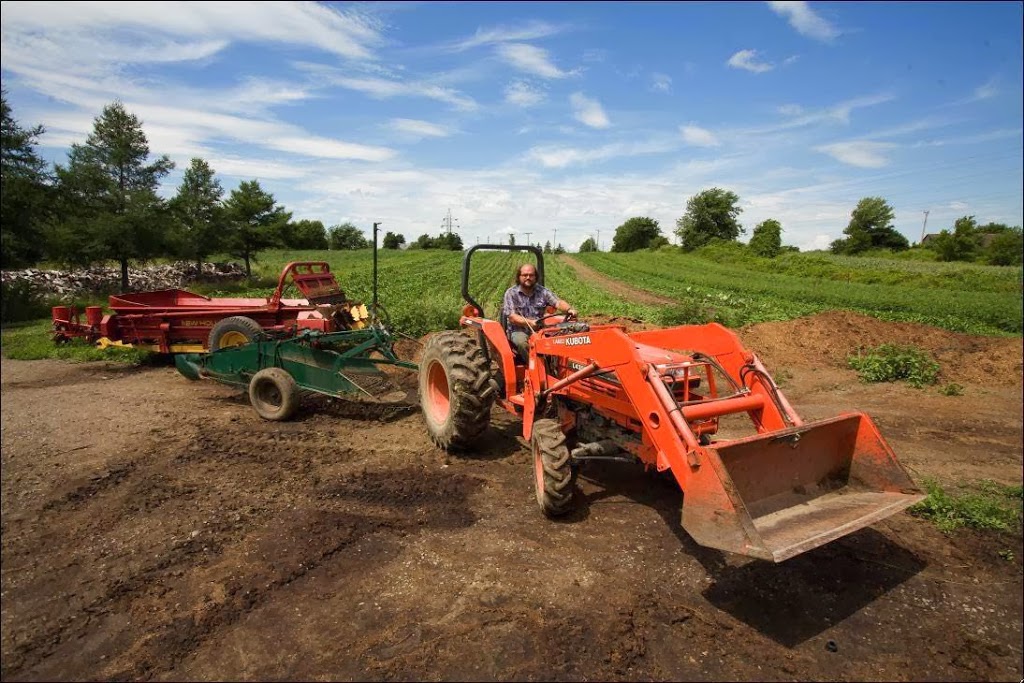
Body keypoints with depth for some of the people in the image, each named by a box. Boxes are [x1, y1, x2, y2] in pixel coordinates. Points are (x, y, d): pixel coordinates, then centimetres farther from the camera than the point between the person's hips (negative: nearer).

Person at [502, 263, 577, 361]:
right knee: (522, 342, -36)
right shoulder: (511, 293, -2)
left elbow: (558, 303, -4)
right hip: (518, 331, -3)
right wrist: (529, 322, -28)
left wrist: (569, 309, -27)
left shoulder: (543, 291, 7)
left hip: (539, 330, 3)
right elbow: (512, 317, -12)